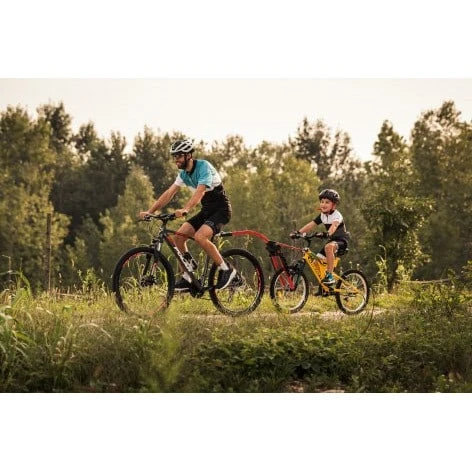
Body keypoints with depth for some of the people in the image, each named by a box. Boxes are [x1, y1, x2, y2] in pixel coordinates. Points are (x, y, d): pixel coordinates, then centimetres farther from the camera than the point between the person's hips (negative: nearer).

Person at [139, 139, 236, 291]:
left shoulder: (203, 167, -20)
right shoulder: (184, 173, 5)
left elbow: (199, 192, -35)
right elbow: (169, 193, 0)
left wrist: (185, 210, -50)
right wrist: (150, 211, -11)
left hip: (220, 209, -8)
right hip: (206, 210, 8)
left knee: (199, 237, -30)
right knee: (179, 236, -8)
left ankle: (226, 269, -14)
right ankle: (187, 278, 0)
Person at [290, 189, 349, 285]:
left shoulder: (337, 215, -17)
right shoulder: (322, 216, 5)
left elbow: (334, 225, -39)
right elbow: (311, 224, -5)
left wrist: (327, 233, -59)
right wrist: (298, 232, -20)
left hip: (341, 241, -8)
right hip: (331, 240, 8)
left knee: (328, 247, -40)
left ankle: (330, 276, -36)